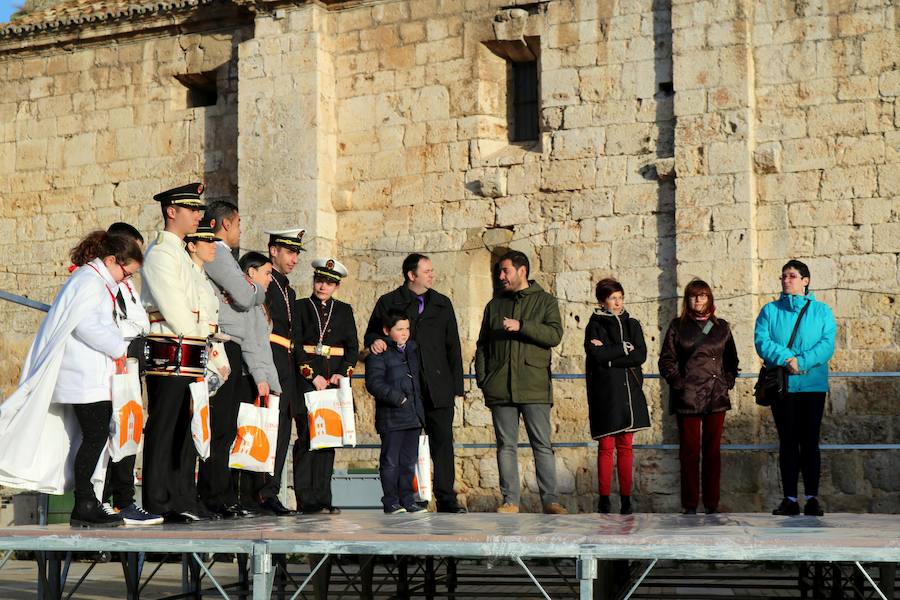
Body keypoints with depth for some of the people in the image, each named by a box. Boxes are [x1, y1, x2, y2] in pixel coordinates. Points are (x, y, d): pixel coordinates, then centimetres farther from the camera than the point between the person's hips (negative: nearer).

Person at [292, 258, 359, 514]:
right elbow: (295, 345, -3)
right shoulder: (300, 307, 4)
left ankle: (323, 499, 5)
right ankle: (306, 500, -8)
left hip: (334, 380, 4)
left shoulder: (344, 310, 14)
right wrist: (312, 375, -12)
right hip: (307, 381, -3)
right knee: (307, 437, -8)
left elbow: (353, 346, 10)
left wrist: (343, 373, -6)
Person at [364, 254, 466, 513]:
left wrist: (457, 386, 9)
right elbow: (371, 334, 14)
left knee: (443, 440, -4)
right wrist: (375, 341, -12)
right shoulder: (388, 303, 8)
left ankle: (446, 498, 1)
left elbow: (453, 347, 15)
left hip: (438, 389, 2)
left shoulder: (442, 304, 15)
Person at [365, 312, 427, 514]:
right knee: (390, 461, -1)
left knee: (409, 461, 11)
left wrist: (420, 410, 19)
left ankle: (407, 500, 18)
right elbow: (374, 383, -17)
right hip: (391, 417, -7)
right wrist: (397, 397, -22)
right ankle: (391, 502, 5)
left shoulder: (412, 349, 15)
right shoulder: (379, 354, -8)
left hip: (413, 415, 7)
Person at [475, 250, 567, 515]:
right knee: (506, 446, 4)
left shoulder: (545, 301, 8)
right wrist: (482, 378, 6)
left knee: (542, 445, -3)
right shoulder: (495, 305, 18)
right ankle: (510, 500, 8)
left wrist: (521, 326, -17)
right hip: (500, 388, 3)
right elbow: (482, 344, 18)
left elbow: (555, 334, -7)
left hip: (534, 386, -3)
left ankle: (550, 499, 1)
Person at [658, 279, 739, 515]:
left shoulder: (722, 327, 14)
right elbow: (666, 360, 5)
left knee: (713, 451, 4)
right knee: (689, 451, -2)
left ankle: (711, 504, 8)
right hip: (687, 398, -2)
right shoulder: (678, 326, 7)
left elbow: (732, 360, 18)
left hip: (717, 398, 2)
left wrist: (727, 382, 4)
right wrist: (678, 383, -8)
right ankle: (690, 505, 2)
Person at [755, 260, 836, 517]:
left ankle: (812, 498, 3)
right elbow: (762, 341, -4)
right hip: (781, 386, 1)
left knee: (810, 441, -1)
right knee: (787, 441, 3)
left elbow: (827, 344, -5)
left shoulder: (821, 311, 8)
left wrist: (802, 361, -19)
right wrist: (787, 358, -18)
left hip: (813, 385, -1)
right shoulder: (770, 311, 10)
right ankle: (790, 498, 6)